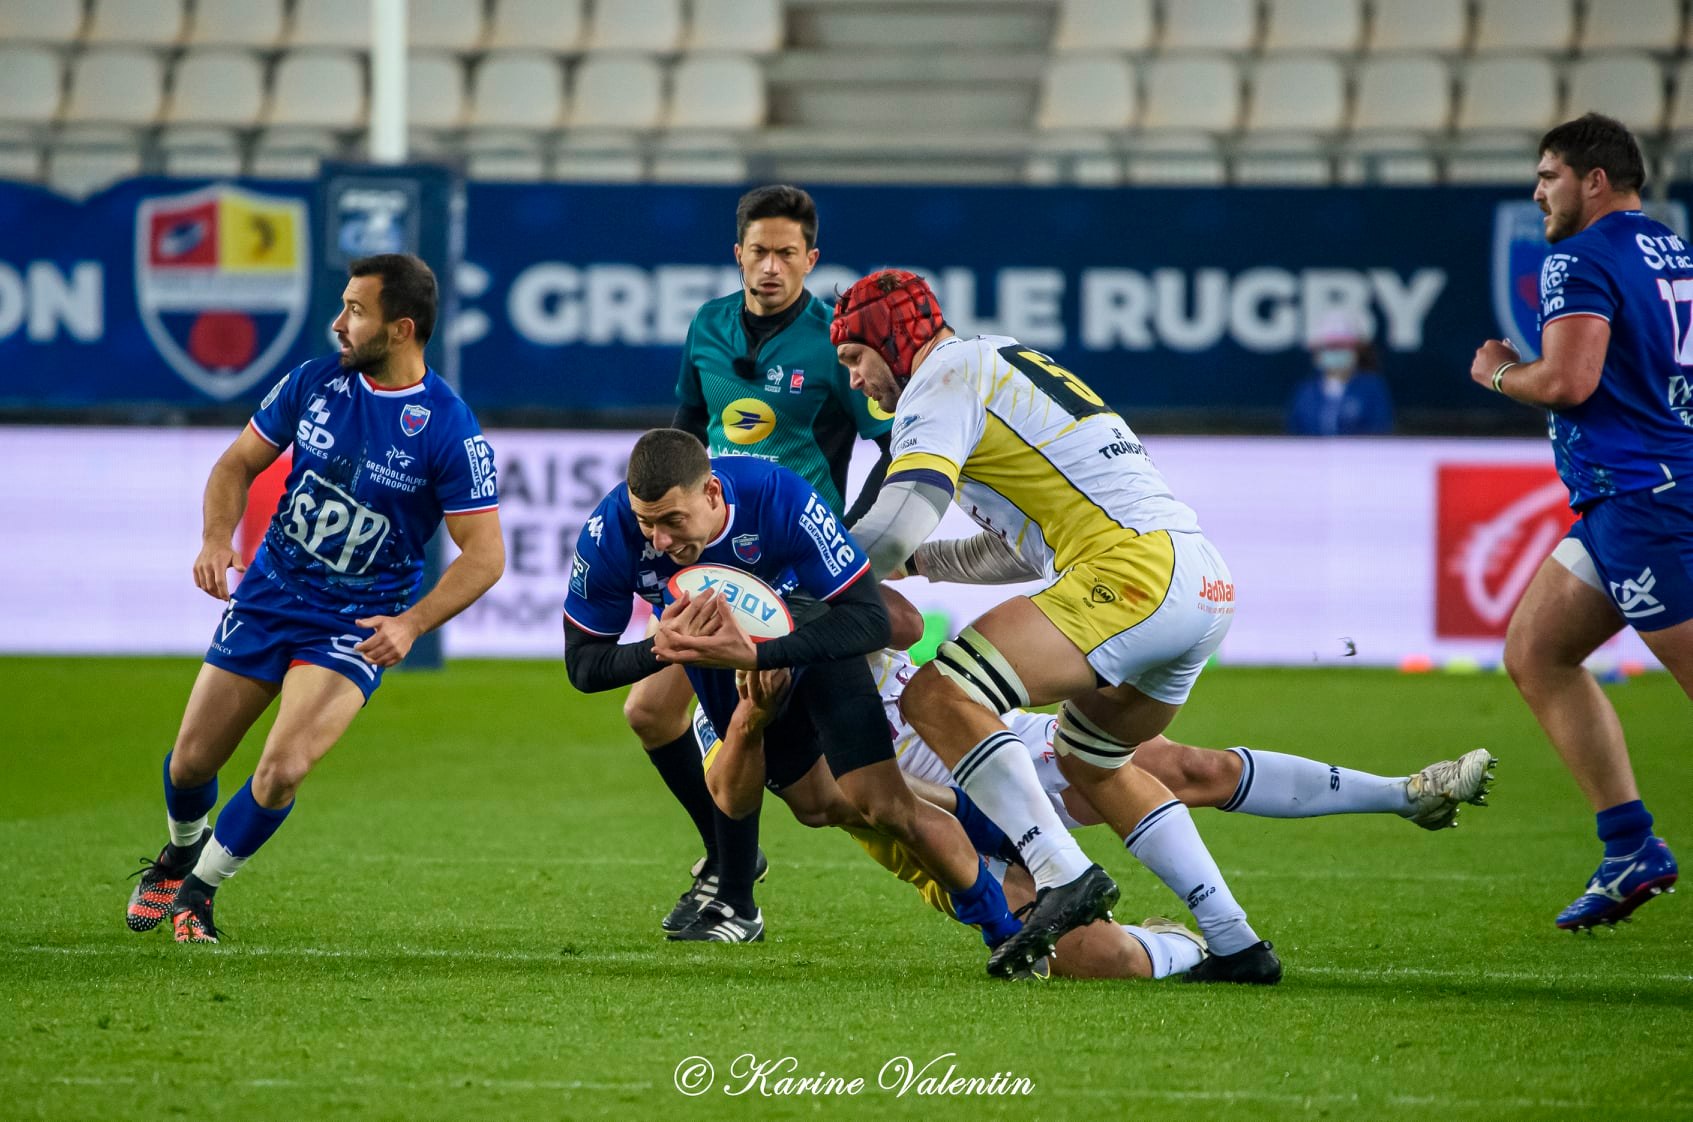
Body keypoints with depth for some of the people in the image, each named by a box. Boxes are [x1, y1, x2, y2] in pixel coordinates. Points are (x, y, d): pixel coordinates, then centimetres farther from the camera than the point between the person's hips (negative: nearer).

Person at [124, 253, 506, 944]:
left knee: (283, 769, -21)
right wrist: (216, 539, -11)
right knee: (192, 760, 8)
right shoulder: (314, 383, -4)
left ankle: (199, 889, 5)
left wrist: (411, 624, -27)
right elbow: (239, 464, 8)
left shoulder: (448, 429, -16)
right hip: (266, 596, 4)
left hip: (356, 626, -4)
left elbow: (484, 554, -14)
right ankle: (179, 857, 42)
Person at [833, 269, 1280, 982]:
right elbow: (1018, 548, 34)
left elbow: (898, 522, -13)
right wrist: (917, 568, 27)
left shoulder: (940, 382, 1)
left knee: (939, 696, -17)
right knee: (1088, 761, 28)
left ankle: (1064, 878, -27)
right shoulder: (1007, 363, 30)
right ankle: (1235, 944, 24)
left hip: (1133, 572, -10)